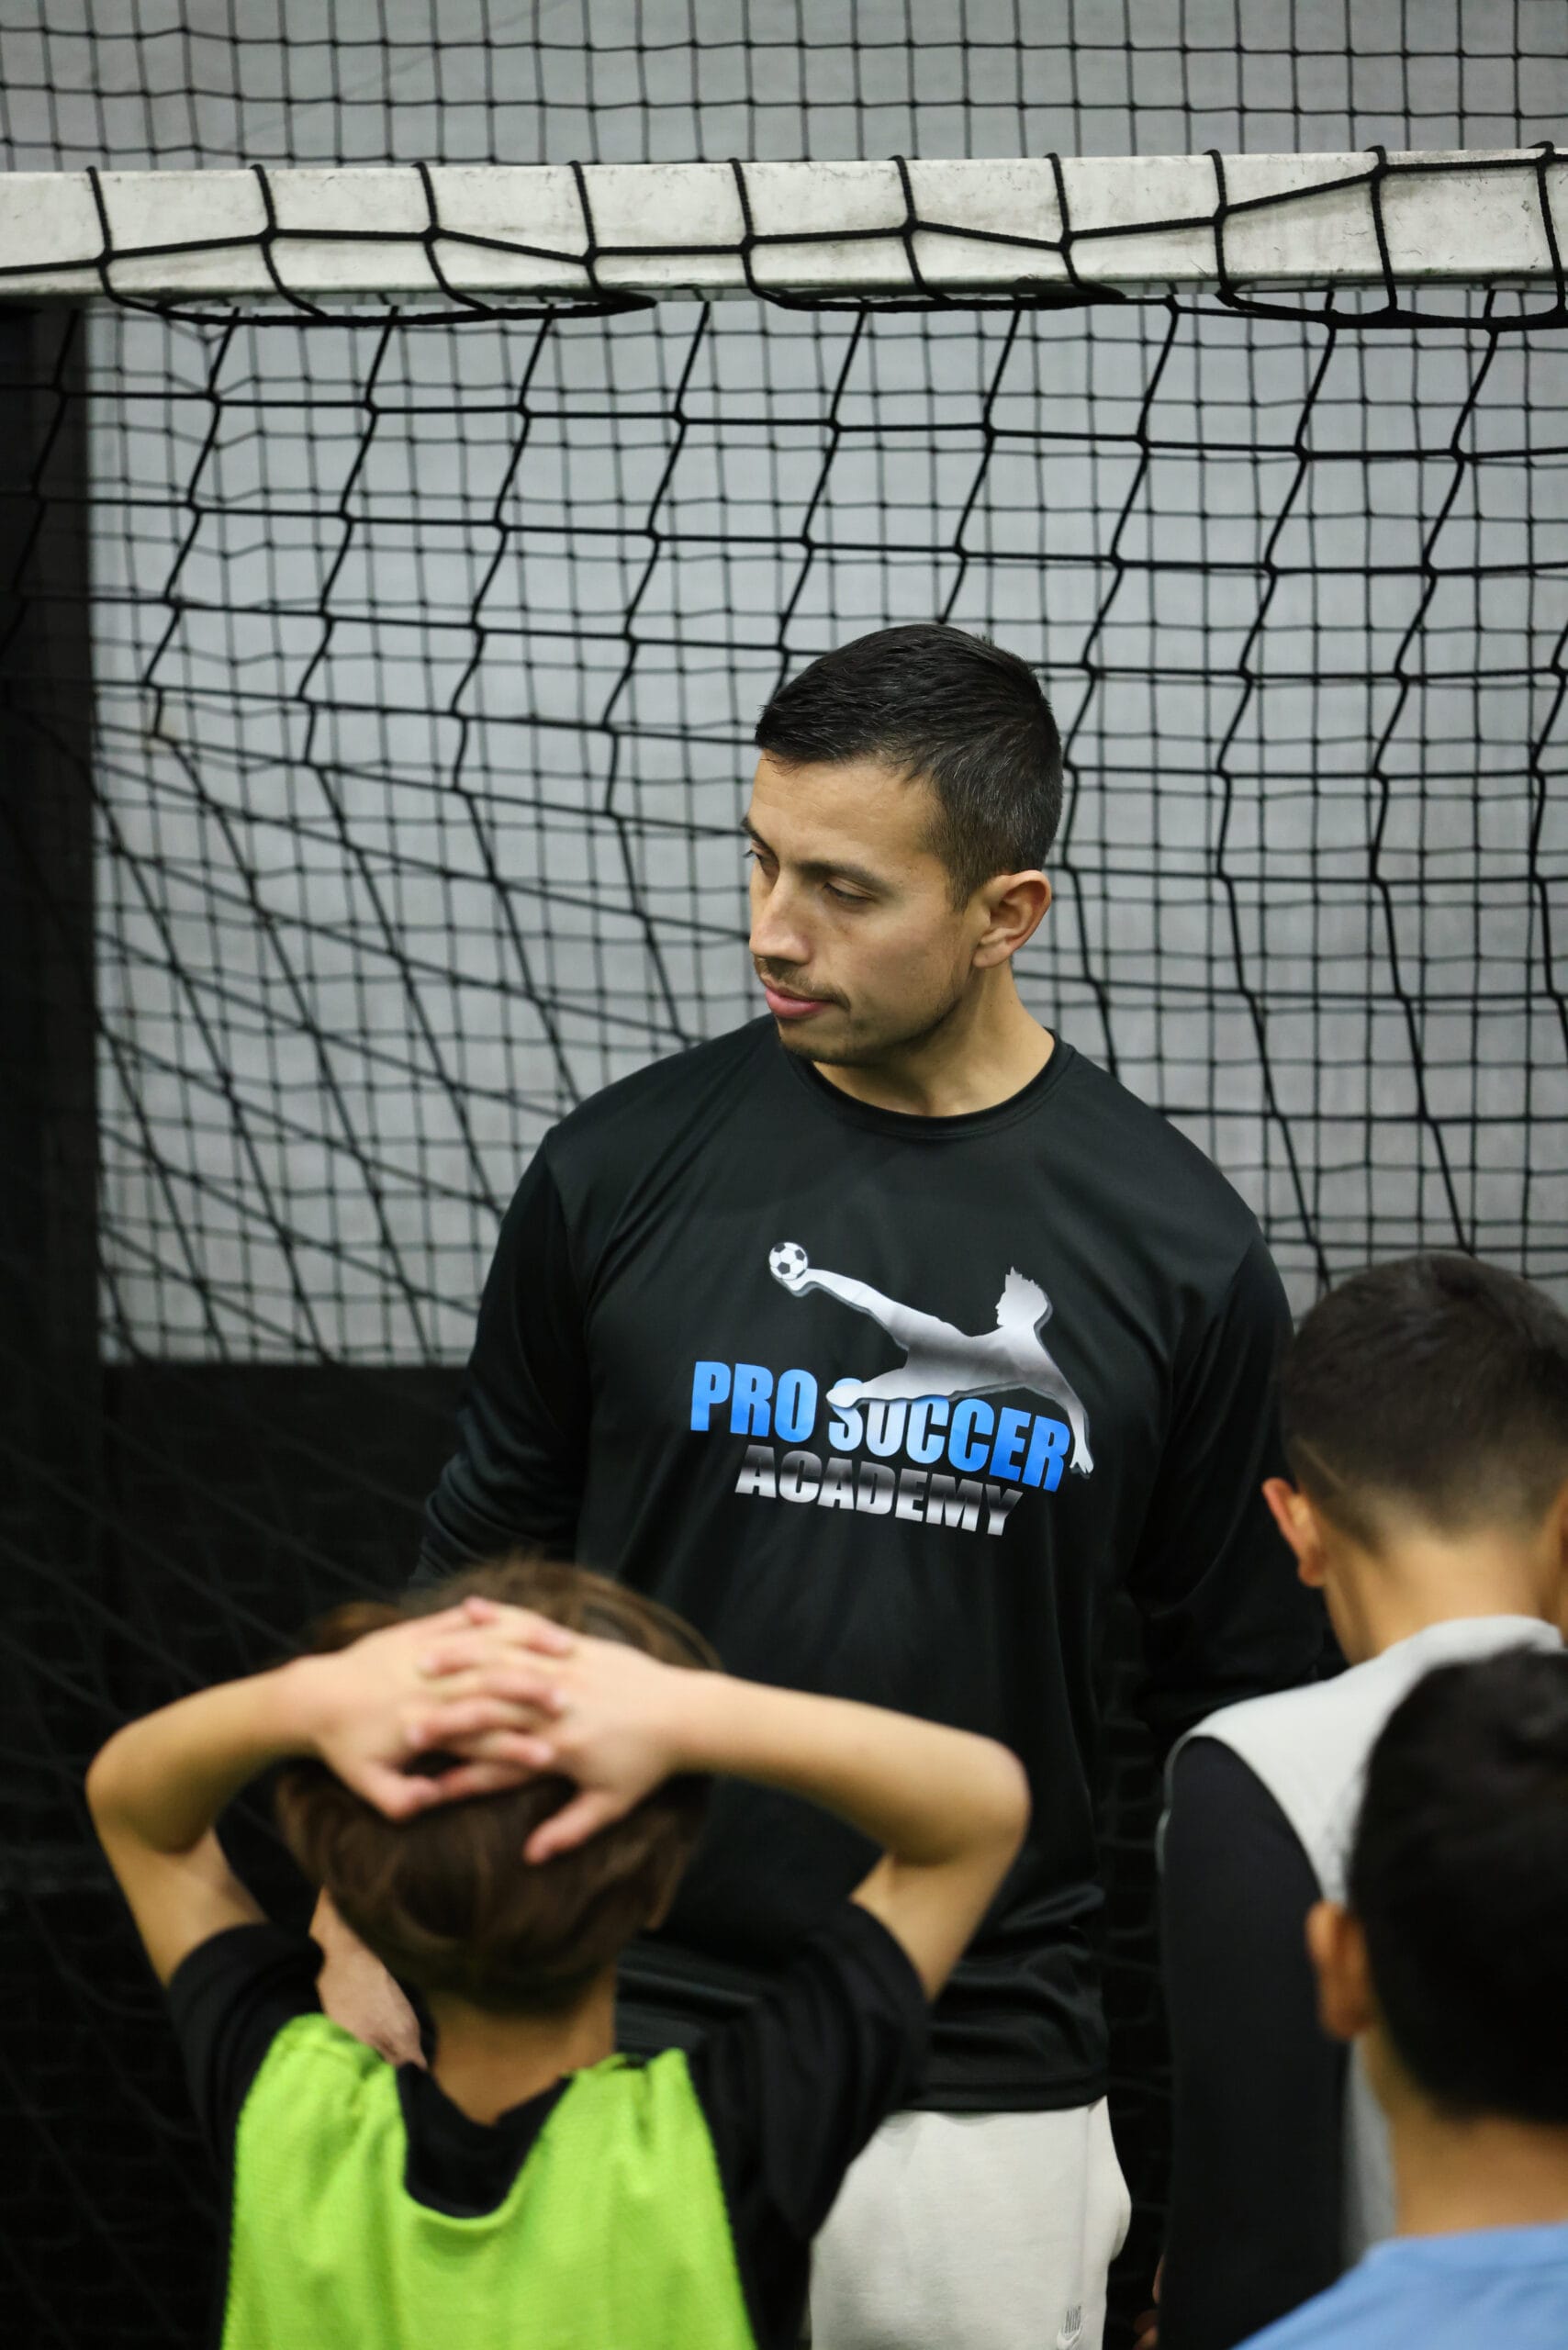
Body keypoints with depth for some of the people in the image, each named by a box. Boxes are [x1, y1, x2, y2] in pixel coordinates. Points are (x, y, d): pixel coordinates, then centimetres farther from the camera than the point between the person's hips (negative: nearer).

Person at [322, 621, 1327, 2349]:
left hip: (990, 2089, 0)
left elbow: (1233, 1704, 5)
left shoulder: (1176, 1251, -2)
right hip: (621, 2041, 0)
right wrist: (375, 1952, 1)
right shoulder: (624, 1169, -1)